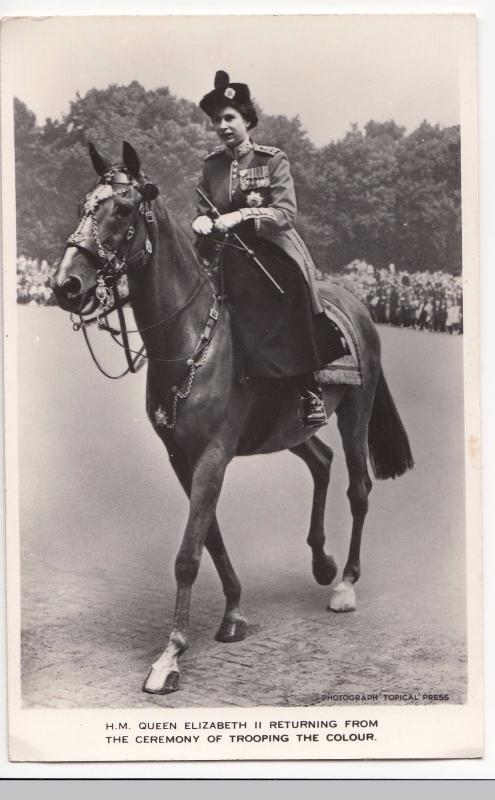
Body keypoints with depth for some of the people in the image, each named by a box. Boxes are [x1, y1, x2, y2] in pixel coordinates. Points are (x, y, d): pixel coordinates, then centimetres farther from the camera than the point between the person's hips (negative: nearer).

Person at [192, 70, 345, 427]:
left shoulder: (273, 160, -2)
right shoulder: (212, 166, 11)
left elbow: (286, 213, -12)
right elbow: (203, 210, 16)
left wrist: (241, 215, -25)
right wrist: (202, 222, -9)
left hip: (273, 253, -5)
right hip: (228, 257, 5)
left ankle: (310, 391, -16)